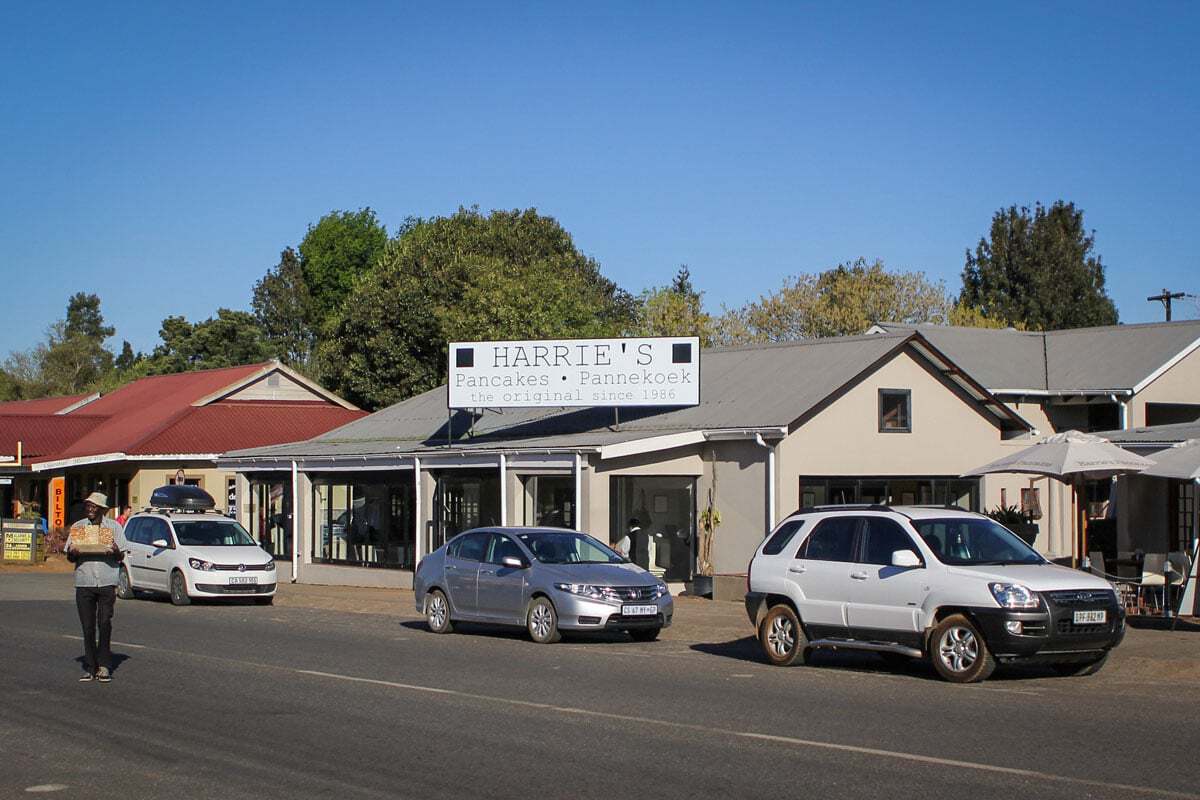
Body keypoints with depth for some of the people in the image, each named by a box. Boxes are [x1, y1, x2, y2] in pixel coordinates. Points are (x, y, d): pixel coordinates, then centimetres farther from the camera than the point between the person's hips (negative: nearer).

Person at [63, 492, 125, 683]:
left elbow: (121, 557, 7)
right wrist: (72, 552, -12)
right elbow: (69, 557, 12)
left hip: (107, 583, -2)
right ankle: (90, 668, 8)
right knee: (88, 628, 2)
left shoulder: (113, 526, 9)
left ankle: (104, 666, 0)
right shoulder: (77, 527, 14)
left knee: (104, 624, -7)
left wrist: (115, 551, -17)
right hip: (83, 583, 2)